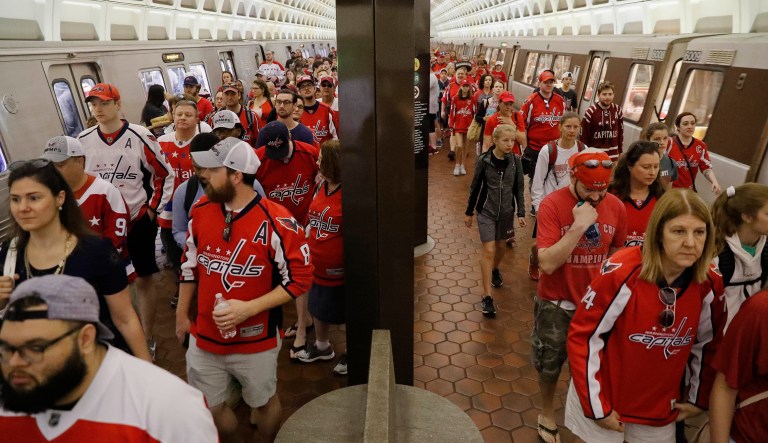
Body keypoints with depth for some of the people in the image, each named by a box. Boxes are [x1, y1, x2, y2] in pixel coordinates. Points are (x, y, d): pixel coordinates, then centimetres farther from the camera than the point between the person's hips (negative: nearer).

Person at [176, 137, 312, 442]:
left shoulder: (278, 222, -22)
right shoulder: (200, 211, -4)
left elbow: (300, 279, -17)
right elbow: (190, 267, 8)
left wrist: (248, 308, -24)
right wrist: (181, 315, 13)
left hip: (256, 342, -4)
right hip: (204, 337, 5)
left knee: (263, 403, 20)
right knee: (208, 408, 20)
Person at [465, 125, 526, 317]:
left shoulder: (515, 160, -5)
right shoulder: (484, 160, -11)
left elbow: (519, 188, 1)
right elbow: (476, 186, -2)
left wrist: (521, 213, -3)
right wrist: (469, 212, 4)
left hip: (506, 211, 3)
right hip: (486, 211, -3)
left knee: (501, 246, 19)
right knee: (489, 250, -8)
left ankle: (495, 269, 52)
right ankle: (487, 296, -2)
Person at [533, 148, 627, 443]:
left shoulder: (616, 207, -8)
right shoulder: (552, 204, -21)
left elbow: (616, 253, 7)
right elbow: (547, 263, -27)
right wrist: (578, 225, -33)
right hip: (556, 303, -2)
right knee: (549, 365, 18)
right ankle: (547, 413, 46)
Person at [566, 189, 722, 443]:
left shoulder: (709, 285, -9)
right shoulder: (621, 272, -25)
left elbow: (704, 344, 8)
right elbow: (583, 336, -19)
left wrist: (697, 398, 14)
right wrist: (596, 405, -15)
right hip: (603, 401, -4)